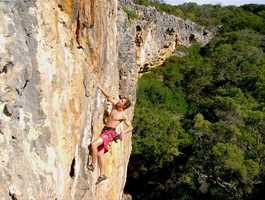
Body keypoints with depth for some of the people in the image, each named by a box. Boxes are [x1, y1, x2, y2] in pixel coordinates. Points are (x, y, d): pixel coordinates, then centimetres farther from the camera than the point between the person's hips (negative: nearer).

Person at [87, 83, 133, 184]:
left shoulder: (123, 116, -6)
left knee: (94, 145, -25)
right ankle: (102, 175, 17)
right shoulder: (115, 105, 7)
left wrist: (123, 132, -16)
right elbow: (108, 96, 11)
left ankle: (92, 165, -9)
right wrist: (99, 86, 10)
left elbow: (130, 127, 1)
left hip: (110, 133, -7)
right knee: (99, 154, 6)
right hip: (104, 131, 7)